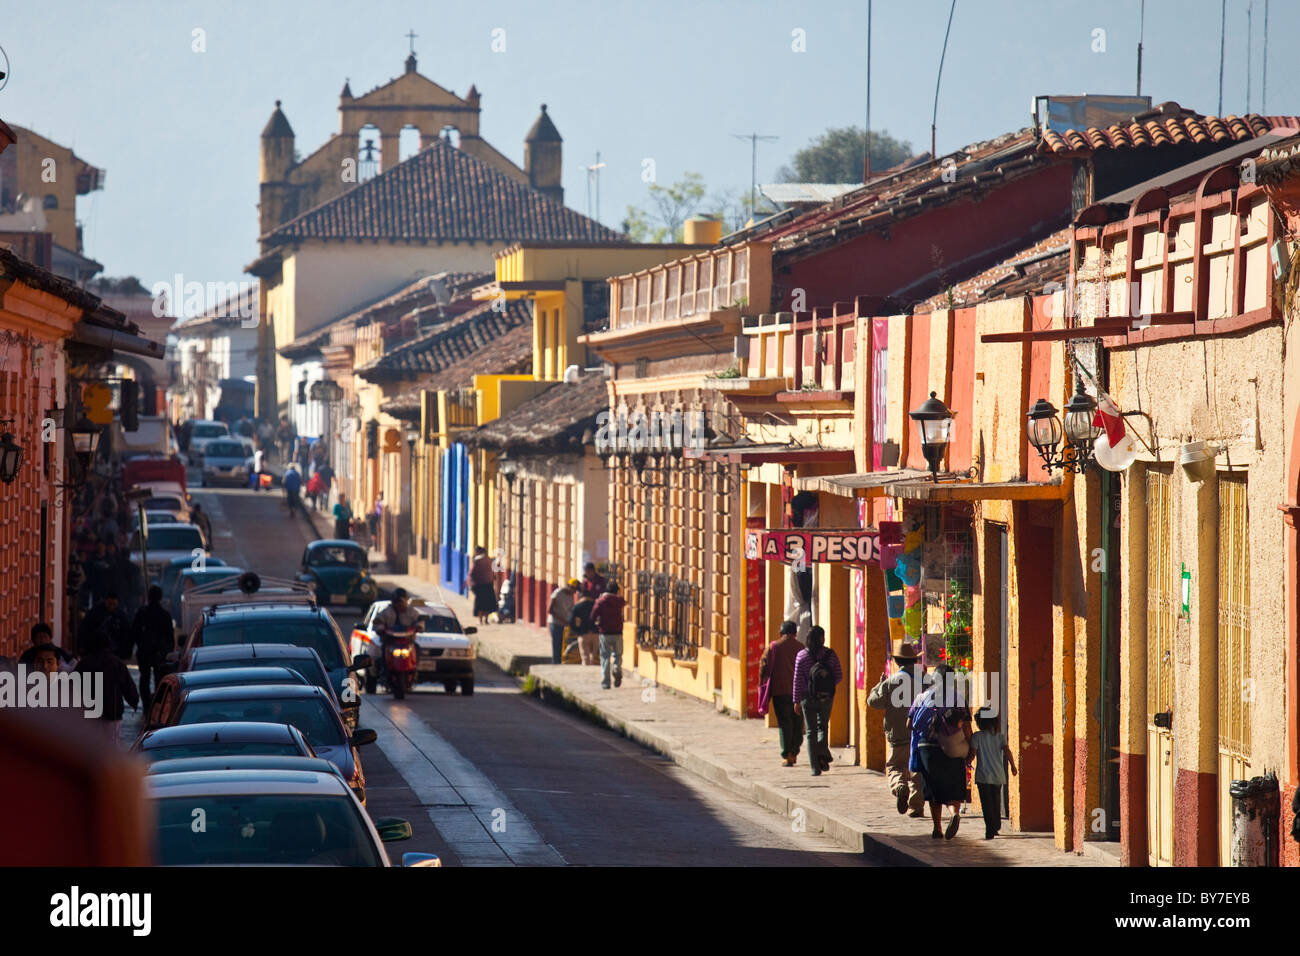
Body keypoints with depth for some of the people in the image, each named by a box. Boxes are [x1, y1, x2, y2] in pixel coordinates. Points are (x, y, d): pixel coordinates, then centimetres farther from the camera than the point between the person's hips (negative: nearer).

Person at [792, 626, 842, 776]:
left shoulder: (801, 656, -6)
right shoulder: (831, 655, -5)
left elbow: (798, 680, -5)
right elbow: (839, 676, -2)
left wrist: (797, 701, 1)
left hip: (808, 697, -1)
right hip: (827, 698, 1)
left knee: (811, 731, 5)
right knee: (823, 726, 20)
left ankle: (815, 767, 0)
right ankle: (823, 755, -4)